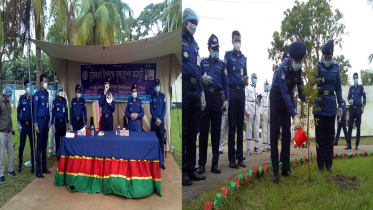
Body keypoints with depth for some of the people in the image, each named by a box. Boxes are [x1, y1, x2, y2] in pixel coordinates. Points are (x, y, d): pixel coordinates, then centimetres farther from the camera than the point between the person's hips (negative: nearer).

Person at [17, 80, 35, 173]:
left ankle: (33, 165, 9)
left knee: (33, 145, 2)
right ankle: (20, 164, 18)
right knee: (21, 145, 4)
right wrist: (18, 123, -3)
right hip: (23, 124, 0)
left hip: (31, 124, 0)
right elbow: (18, 110, 4)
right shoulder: (21, 98, 2)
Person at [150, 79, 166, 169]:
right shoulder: (152, 97, 6)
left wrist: (160, 119, -9)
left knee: (161, 140, 0)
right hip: (154, 120, 1)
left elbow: (164, 109, 1)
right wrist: (156, 119, -11)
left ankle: (162, 160, 3)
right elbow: (151, 109, 1)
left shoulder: (163, 96, 5)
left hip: (161, 120, 0)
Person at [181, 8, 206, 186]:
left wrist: (201, 92, 17)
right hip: (184, 89, -8)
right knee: (183, 131, -3)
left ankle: (191, 168, 21)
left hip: (195, 91, 8)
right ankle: (182, 171, 5)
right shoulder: (180, 40, -2)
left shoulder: (194, 43, 20)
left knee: (193, 131, 11)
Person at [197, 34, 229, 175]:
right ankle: (201, 163, 6)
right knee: (203, 131, -1)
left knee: (216, 132, 5)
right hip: (205, 98, -1)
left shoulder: (222, 64, 14)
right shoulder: (203, 62, 11)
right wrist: (202, 79, -17)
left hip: (217, 100, 2)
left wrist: (227, 100, -4)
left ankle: (215, 163, 12)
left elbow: (226, 83, 9)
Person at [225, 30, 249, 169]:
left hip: (241, 91, 5)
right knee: (232, 125, -4)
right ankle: (232, 159, 1)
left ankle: (240, 157, 15)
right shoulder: (228, 55, 4)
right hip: (232, 91, -5)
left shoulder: (244, 58, 18)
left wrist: (246, 81, -3)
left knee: (240, 126, 7)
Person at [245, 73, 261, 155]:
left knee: (257, 128, 3)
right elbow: (245, 98, -2)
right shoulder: (247, 87, 8)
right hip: (249, 107, -4)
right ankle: (248, 148, -6)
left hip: (257, 109, 5)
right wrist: (245, 109, -12)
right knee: (249, 128, -6)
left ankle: (256, 147, 8)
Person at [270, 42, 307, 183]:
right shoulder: (283, 68, -29)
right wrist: (294, 115, -42)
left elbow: (300, 87, -2)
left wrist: (306, 99, -25)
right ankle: (275, 171, -4)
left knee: (286, 134, 5)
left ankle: (286, 169, 11)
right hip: (276, 100, -6)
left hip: (287, 100, 6)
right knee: (274, 134, -8)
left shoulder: (298, 69, -7)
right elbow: (285, 93, -36)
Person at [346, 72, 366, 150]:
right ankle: (349, 144, 6)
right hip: (352, 108, 3)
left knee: (358, 126, 1)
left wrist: (363, 106, -2)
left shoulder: (361, 87, 2)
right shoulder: (351, 87, 9)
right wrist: (349, 101, -9)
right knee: (350, 126, 1)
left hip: (358, 108, -2)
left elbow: (364, 97, 4)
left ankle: (357, 144, 6)